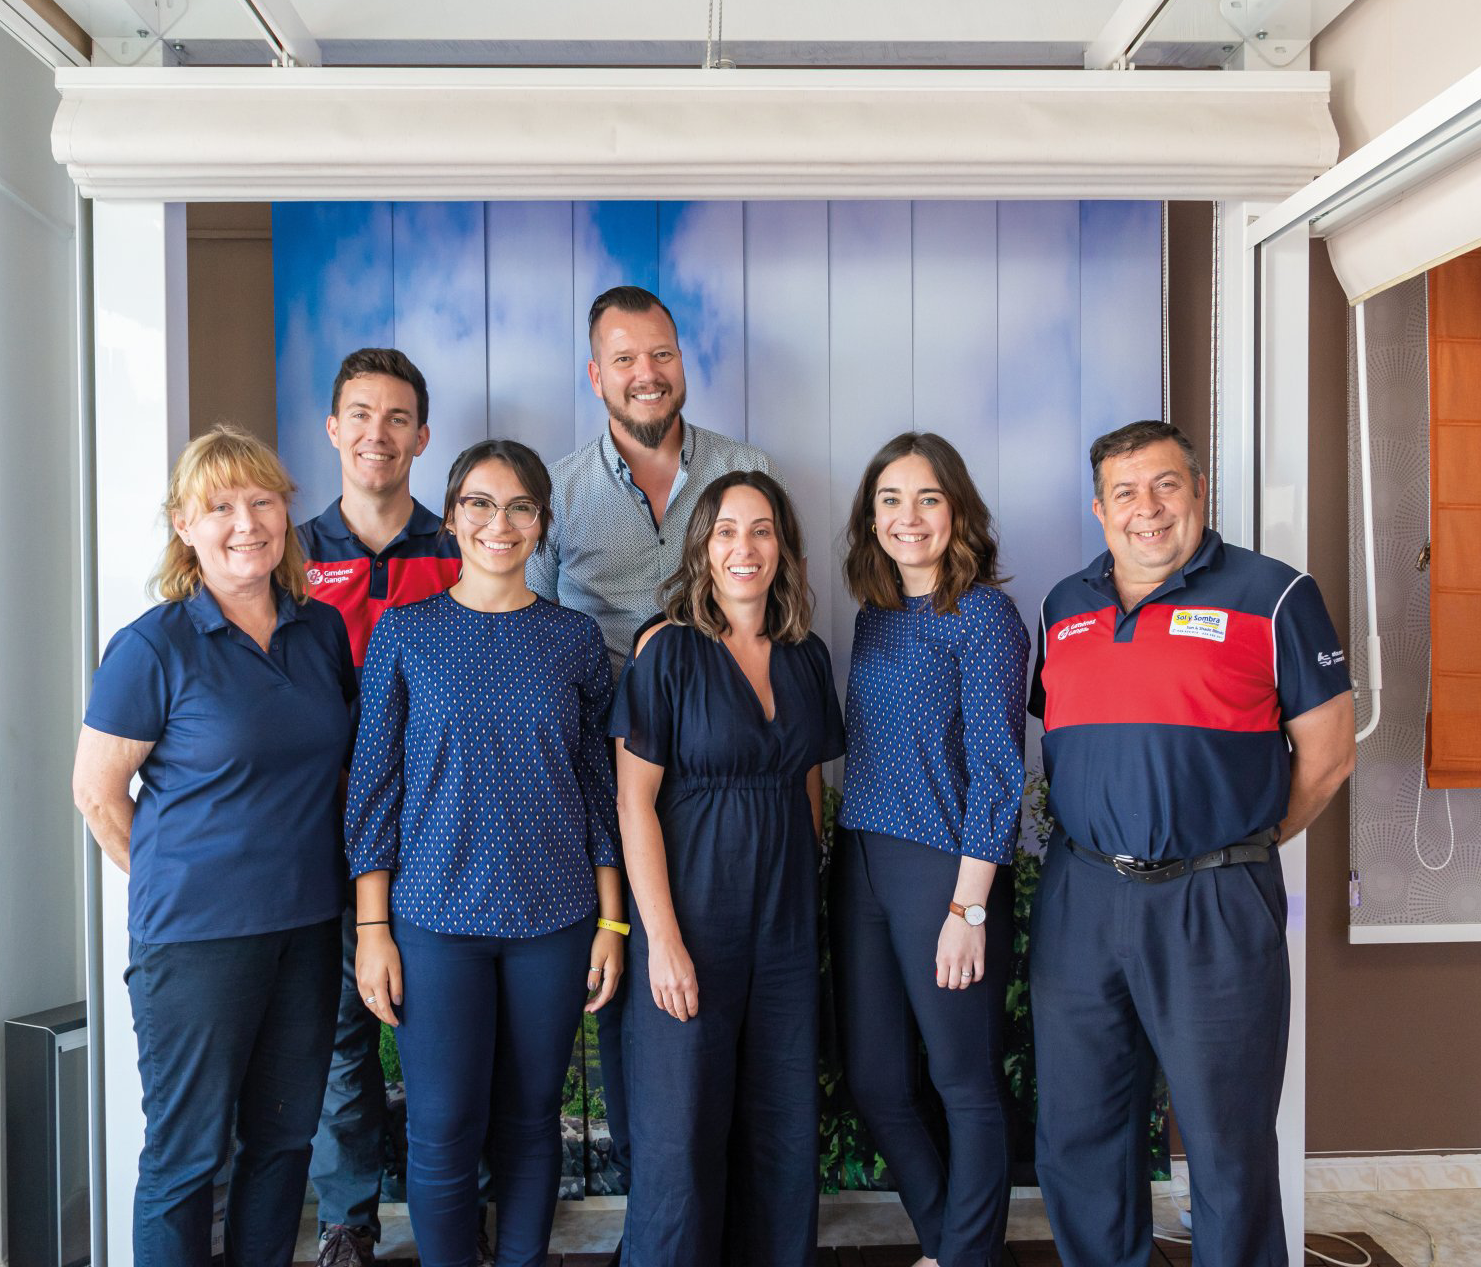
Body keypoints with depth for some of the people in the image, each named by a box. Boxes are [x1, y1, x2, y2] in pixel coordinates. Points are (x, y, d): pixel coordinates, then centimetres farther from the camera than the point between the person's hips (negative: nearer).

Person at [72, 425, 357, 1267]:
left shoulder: (325, 629, 4)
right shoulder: (154, 647, -11)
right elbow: (97, 791, -5)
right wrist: (174, 882, 1)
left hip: (310, 923, 5)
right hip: (196, 935, -5)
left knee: (285, 1136, 17)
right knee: (188, 1151, 7)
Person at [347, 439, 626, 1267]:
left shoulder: (575, 639, 3)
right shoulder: (404, 635, 0)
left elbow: (601, 786, 6)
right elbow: (374, 786, 1)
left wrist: (612, 922, 3)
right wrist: (372, 929, -3)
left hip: (554, 919, 2)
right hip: (435, 918, -1)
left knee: (531, 1120, 12)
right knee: (443, 1132, 3)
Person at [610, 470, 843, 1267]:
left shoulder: (806, 656, 7)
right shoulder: (669, 648, -8)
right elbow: (634, 799, -11)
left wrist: (803, 892, 6)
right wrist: (662, 936, -15)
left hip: (787, 919, 5)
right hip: (692, 913, -5)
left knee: (785, 1123, 12)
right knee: (682, 1127, 3)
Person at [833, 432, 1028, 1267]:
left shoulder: (983, 614, -8)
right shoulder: (875, 618, 12)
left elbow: (996, 767, -12)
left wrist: (969, 908, -16)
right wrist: (846, 862, 8)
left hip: (945, 869, -7)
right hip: (861, 865, 7)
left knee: (966, 1084, 7)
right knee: (874, 1082, 13)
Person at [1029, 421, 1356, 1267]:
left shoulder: (1272, 594, -3)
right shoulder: (1064, 608, 12)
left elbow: (1327, 757, -1)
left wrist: (1236, 847, 2)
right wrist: (1101, 845, 10)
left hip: (1214, 908, -4)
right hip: (1078, 899, 5)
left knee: (1227, 1141, 7)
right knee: (1077, 1133, 14)